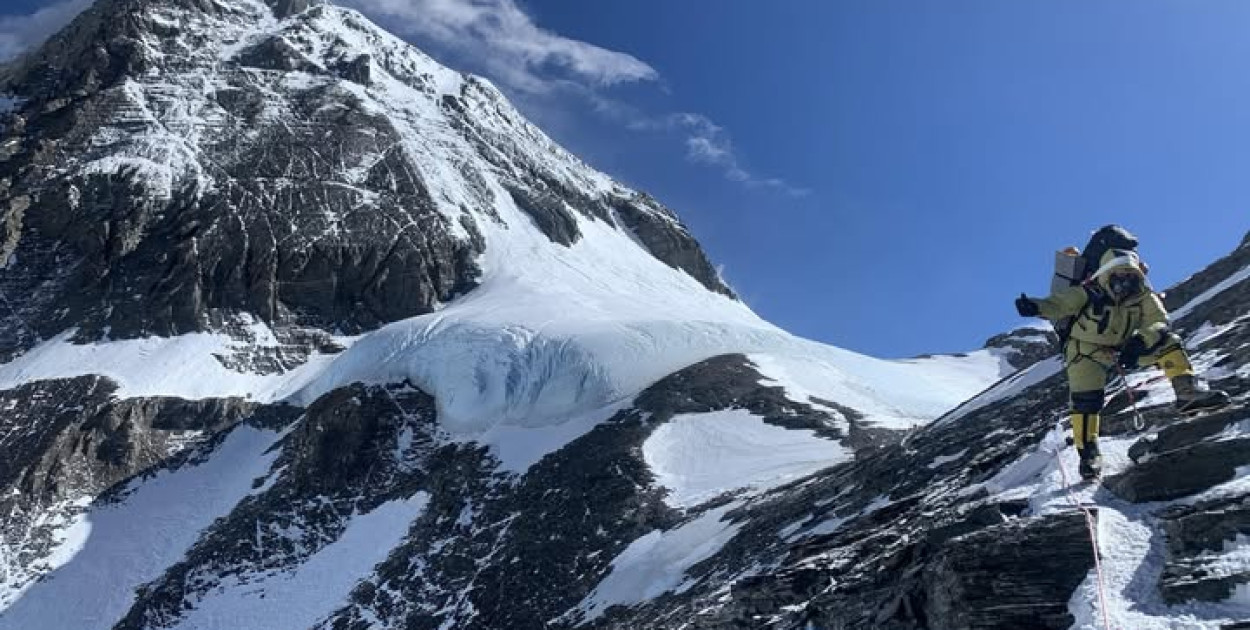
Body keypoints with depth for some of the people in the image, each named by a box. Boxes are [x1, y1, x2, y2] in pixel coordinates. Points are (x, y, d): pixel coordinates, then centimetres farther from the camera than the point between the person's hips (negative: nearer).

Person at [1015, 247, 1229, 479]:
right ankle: (1088, 454, -5)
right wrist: (1036, 307, -49)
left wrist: (1140, 343, -34)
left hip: (1124, 349, 4)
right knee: (1085, 401, -18)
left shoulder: (1143, 297, -9)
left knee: (1167, 340, -11)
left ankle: (1188, 392, -12)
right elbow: (1058, 304, -26)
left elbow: (1158, 322, -14)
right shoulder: (1088, 294, -21)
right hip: (1087, 353, -4)